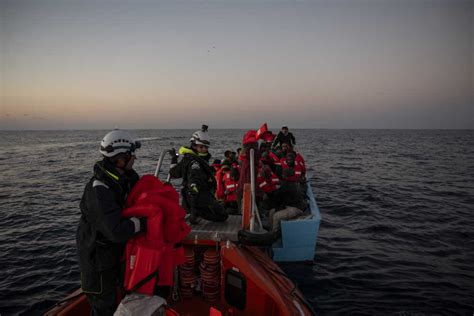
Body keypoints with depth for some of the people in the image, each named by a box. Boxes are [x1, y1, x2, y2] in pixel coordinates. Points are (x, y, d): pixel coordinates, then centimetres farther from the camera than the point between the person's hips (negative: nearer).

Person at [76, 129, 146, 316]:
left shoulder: (125, 176, -8)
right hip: (97, 256, -8)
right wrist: (143, 221, -26)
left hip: (113, 249, 8)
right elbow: (117, 231, -40)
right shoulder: (99, 189, -34)